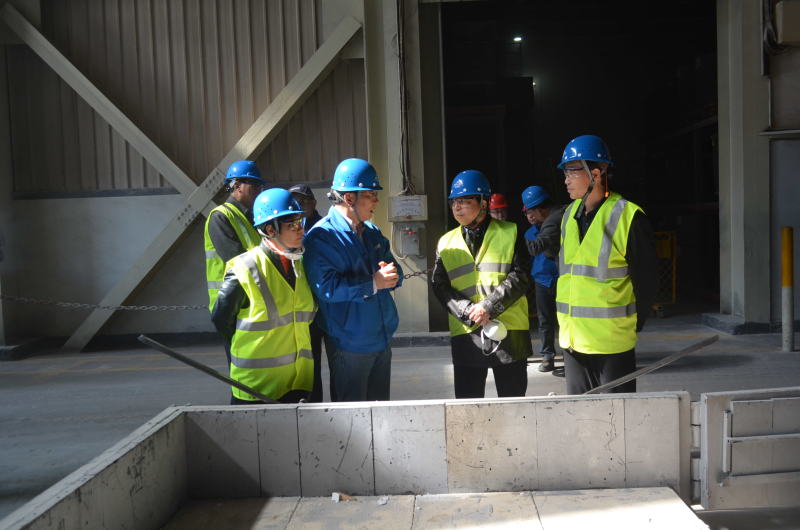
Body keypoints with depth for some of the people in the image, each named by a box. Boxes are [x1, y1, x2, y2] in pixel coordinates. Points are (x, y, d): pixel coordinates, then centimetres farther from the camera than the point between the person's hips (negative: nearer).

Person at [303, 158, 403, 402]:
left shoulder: (372, 232, 12)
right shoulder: (322, 236, -14)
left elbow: (396, 273, 13)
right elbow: (326, 287, -26)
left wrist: (391, 274, -12)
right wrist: (373, 283, -21)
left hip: (383, 338, 8)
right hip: (349, 343, -7)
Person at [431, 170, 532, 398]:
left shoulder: (509, 234, 3)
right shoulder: (446, 243, 10)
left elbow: (520, 277, -5)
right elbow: (440, 286, 1)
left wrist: (488, 306, -16)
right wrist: (469, 313, -13)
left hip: (509, 331, -2)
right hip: (465, 334, 2)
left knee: (513, 400, 8)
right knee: (467, 399, 7)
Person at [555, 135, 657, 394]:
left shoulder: (628, 217, -13)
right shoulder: (569, 215, 9)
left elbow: (645, 281, -8)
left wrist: (632, 326, -4)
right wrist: (563, 322, 14)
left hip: (613, 341, -7)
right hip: (572, 339, 7)